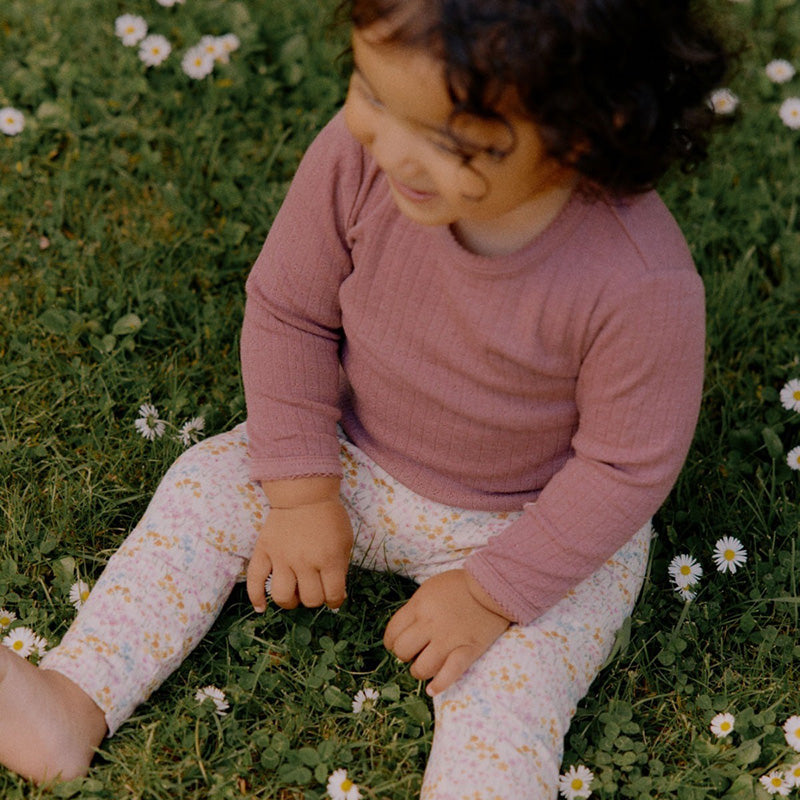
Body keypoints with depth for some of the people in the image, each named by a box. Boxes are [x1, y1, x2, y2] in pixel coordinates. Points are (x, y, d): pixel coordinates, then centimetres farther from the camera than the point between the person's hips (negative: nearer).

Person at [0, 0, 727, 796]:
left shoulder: (644, 286, -37)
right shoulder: (358, 155, -28)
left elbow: (628, 465, -21)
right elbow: (287, 310, -10)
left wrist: (490, 594, -17)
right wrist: (301, 492, -9)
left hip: (549, 527, -4)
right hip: (360, 464, 4)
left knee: (505, 710, -18)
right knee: (206, 488, 1)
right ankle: (69, 707, 3)